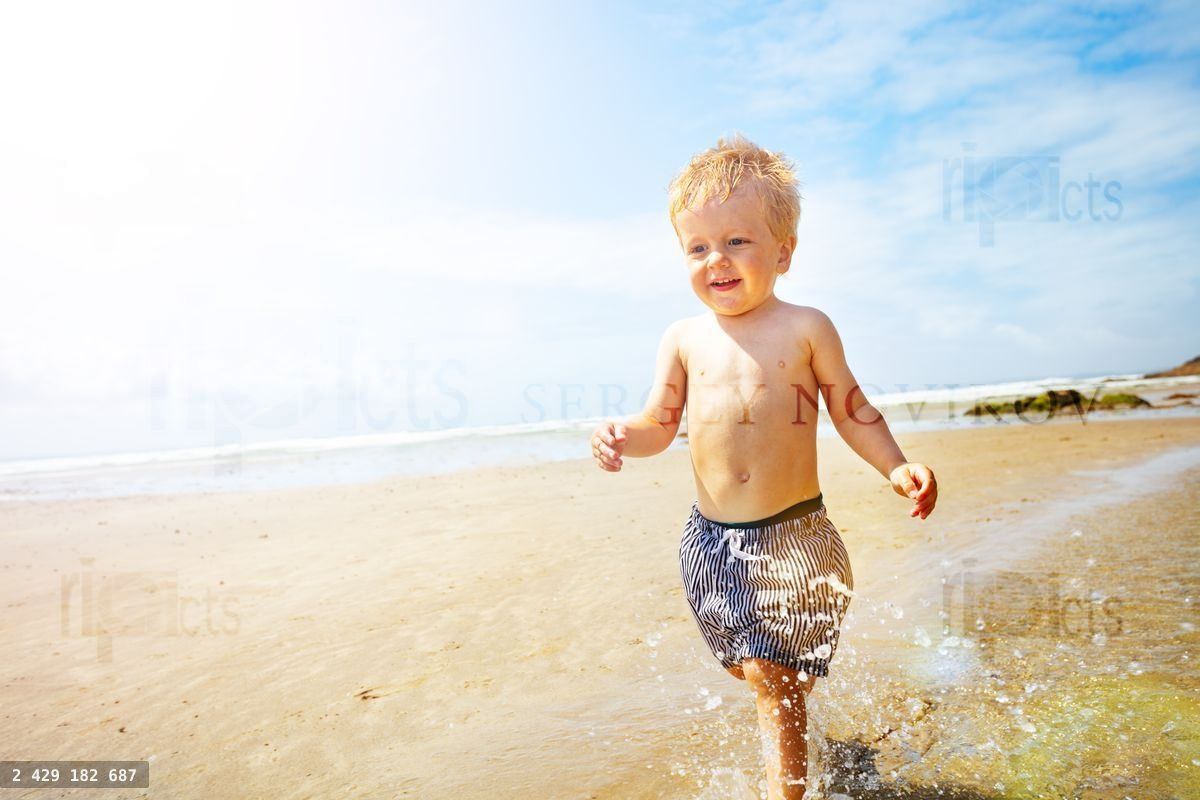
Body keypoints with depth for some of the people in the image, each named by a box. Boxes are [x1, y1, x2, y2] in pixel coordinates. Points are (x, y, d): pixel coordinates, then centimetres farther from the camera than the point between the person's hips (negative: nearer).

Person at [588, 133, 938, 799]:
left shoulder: (805, 328, -4)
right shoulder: (683, 339, 2)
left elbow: (852, 410, 3)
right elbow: (661, 424, 6)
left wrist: (896, 468, -9)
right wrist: (624, 436, -15)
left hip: (792, 535, -3)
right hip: (711, 538, 4)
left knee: (769, 675, -5)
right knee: (747, 667, 21)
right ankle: (795, 730, 52)